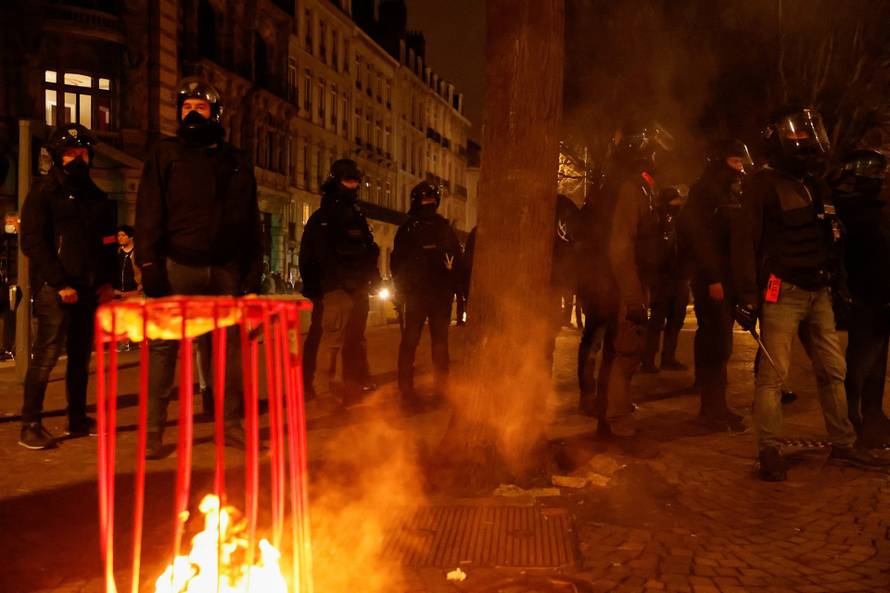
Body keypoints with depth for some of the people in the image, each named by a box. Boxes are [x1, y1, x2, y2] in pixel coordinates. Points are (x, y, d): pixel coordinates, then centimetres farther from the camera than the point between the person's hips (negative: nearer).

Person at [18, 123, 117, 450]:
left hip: (90, 288, 6)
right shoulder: (43, 193, 0)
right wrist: (60, 285, -15)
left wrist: (107, 281, 7)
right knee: (46, 354, -10)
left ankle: (77, 419, 16)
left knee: (81, 355, 9)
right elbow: (32, 243, -8)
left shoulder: (97, 198, 18)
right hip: (55, 288, -6)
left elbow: (108, 243, 22)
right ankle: (30, 425, -6)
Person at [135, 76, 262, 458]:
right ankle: (153, 431, 1)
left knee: (229, 347, 4)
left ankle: (232, 423, 13)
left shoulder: (237, 162, 16)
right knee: (163, 346, -4)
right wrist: (149, 264, -9)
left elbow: (251, 221, 15)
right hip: (178, 266, -2)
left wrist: (253, 267, 7)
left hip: (226, 269, 2)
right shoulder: (165, 155, 9)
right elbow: (148, 213, 1)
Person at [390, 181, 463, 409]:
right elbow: (397, 262, 2)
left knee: (440, 341, 9)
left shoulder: (445, 228, 13)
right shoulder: (408, 229, 4)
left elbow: (457, 262, 13)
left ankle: (442, 387, 17)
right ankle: (406, 390, -2)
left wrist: (451, 288, 3)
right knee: (410, 342, -5)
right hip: (415, 295, -3)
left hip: (441, 295, 3)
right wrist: (403, 290, -5)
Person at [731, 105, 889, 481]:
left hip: (818, 294, 8)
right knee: (773, 373, -7)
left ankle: (843, 445, 20)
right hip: (783, 293, -8)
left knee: (833, 370, 10)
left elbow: (829, 243, 23)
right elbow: (745, 241, -11)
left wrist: (839, 287, 18)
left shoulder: (817, 187, 18)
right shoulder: (764, 185, -5)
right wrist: (747, 296, -16)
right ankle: (770, 452, -1)